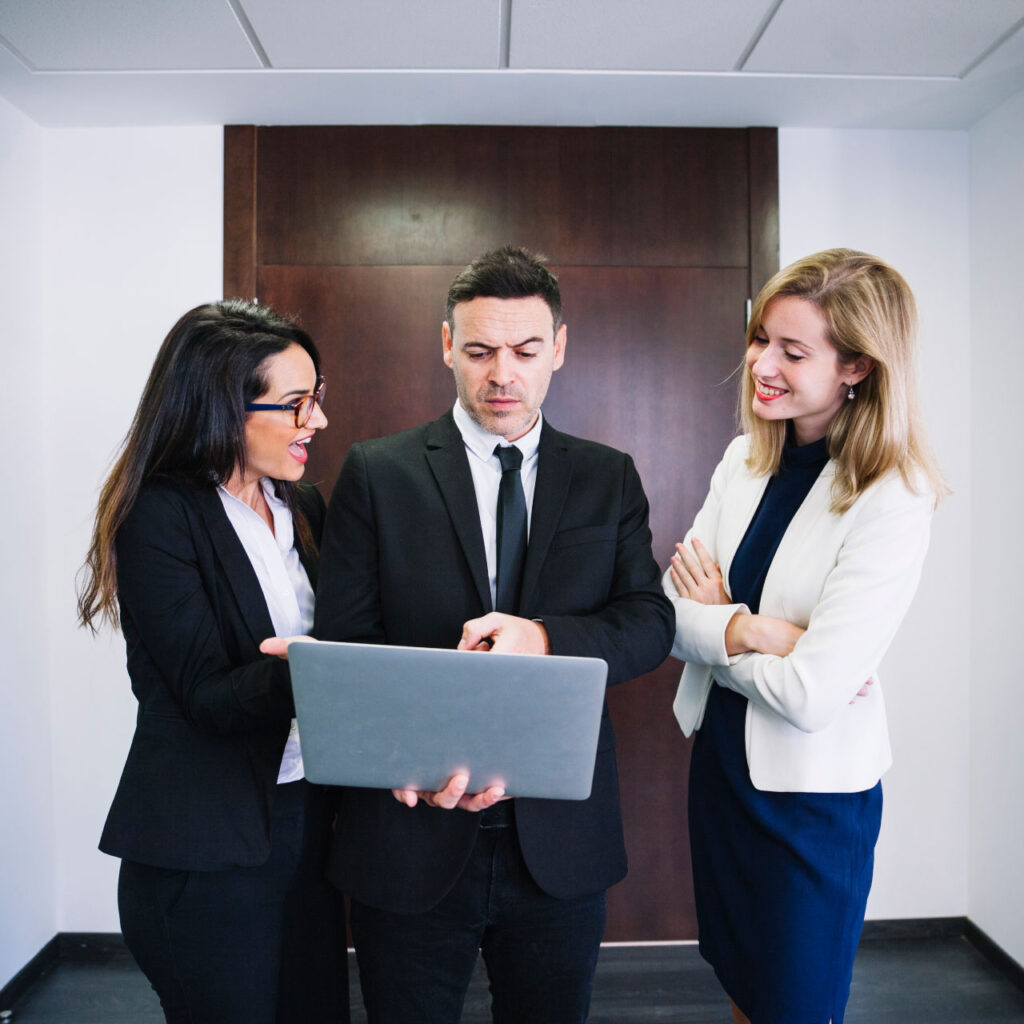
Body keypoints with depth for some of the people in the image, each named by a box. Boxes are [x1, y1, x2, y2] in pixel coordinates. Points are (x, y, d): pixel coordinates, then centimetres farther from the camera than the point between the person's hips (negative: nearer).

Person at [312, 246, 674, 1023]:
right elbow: (342, 644, -4)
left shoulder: (609, 478, 5)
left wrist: (544, 639, -21)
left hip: (562, 838, 2)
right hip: (415, 833, -1)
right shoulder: (376, 474, -1)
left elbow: (651, 623, -2)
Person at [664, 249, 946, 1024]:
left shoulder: (891, 503, -21)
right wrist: (754, 631, -22)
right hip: (720, 760, 6)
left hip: (811, 789, -6)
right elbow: (669, 615, -6)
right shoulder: (745, 460, -2)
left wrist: (715, 622, -11)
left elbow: (810, 695, -26)